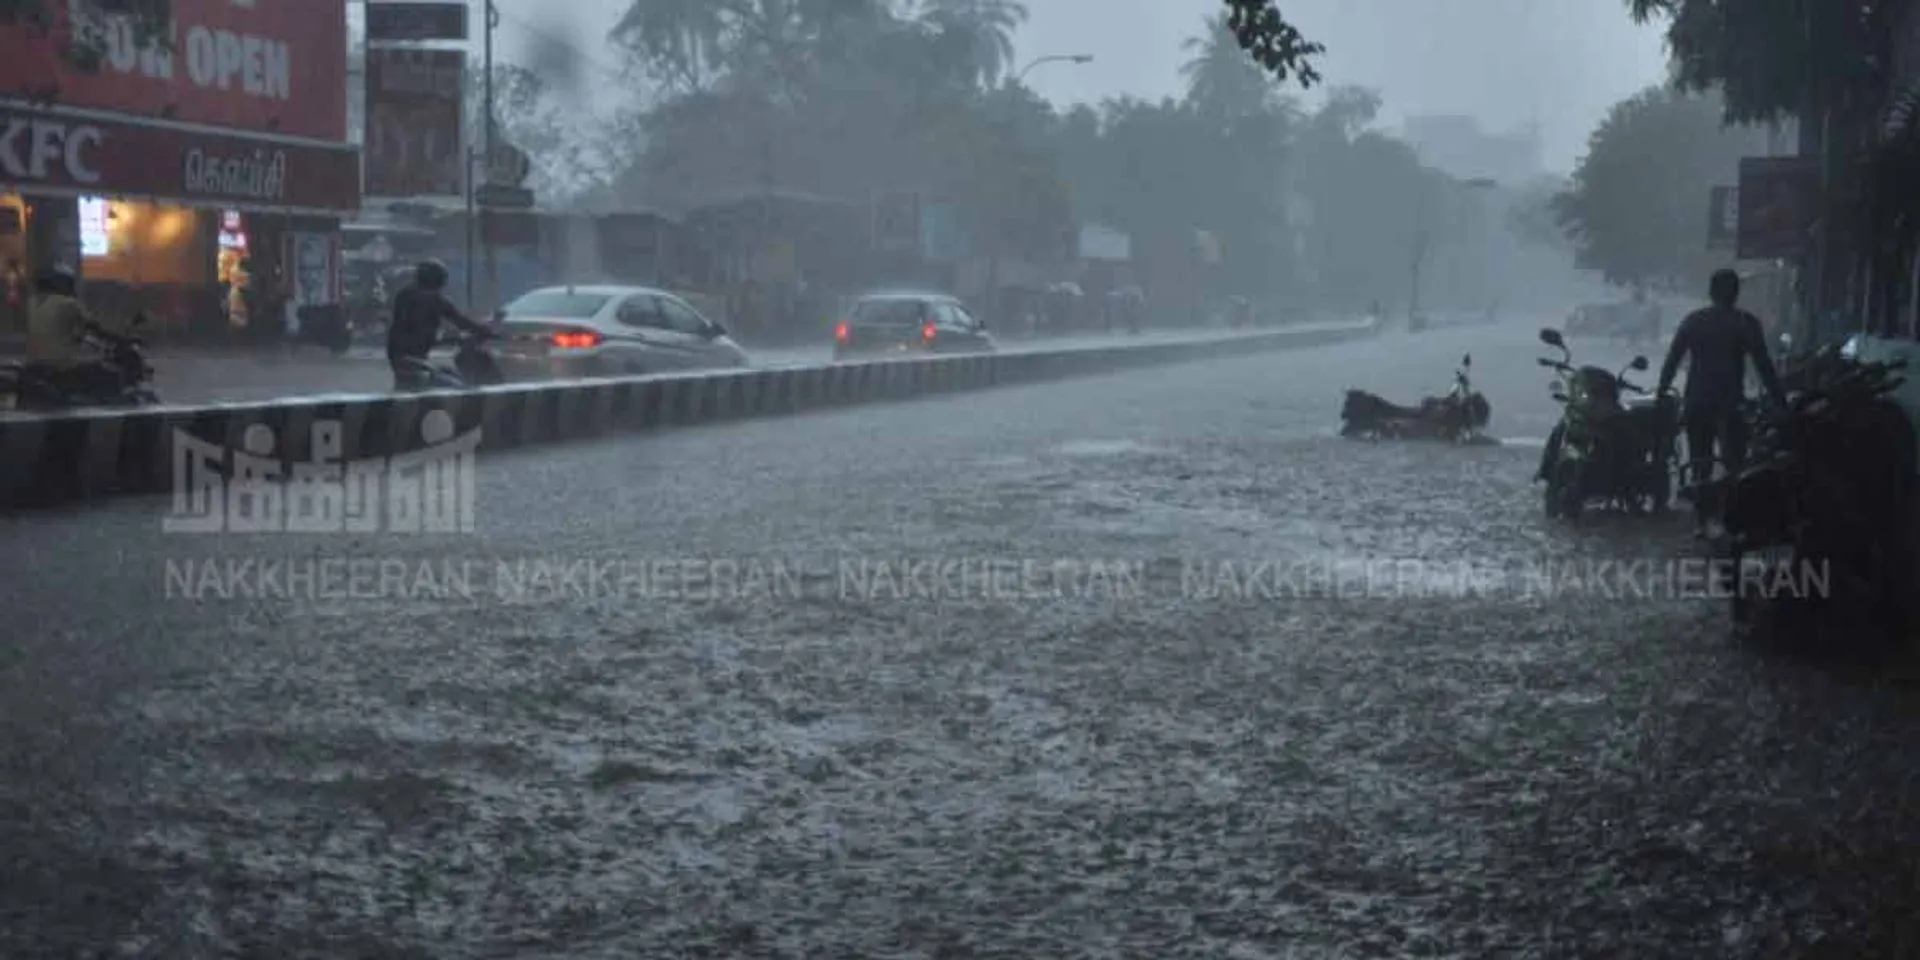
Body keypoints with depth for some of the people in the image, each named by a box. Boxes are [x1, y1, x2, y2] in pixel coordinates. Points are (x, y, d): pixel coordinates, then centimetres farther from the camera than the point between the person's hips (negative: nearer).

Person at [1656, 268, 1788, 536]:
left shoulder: (1693, 320, 6)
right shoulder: (1746, 323, -3)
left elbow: (1672, 359, 5)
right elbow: (1763, 365, -5)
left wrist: (1662, 390, 15)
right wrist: (1779, 398, 0)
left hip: (1697, 403, 3)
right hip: (1729, 404, -3)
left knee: (1700, 467, 10)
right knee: (1734, 466, -1)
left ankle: (1699, 522, 8)